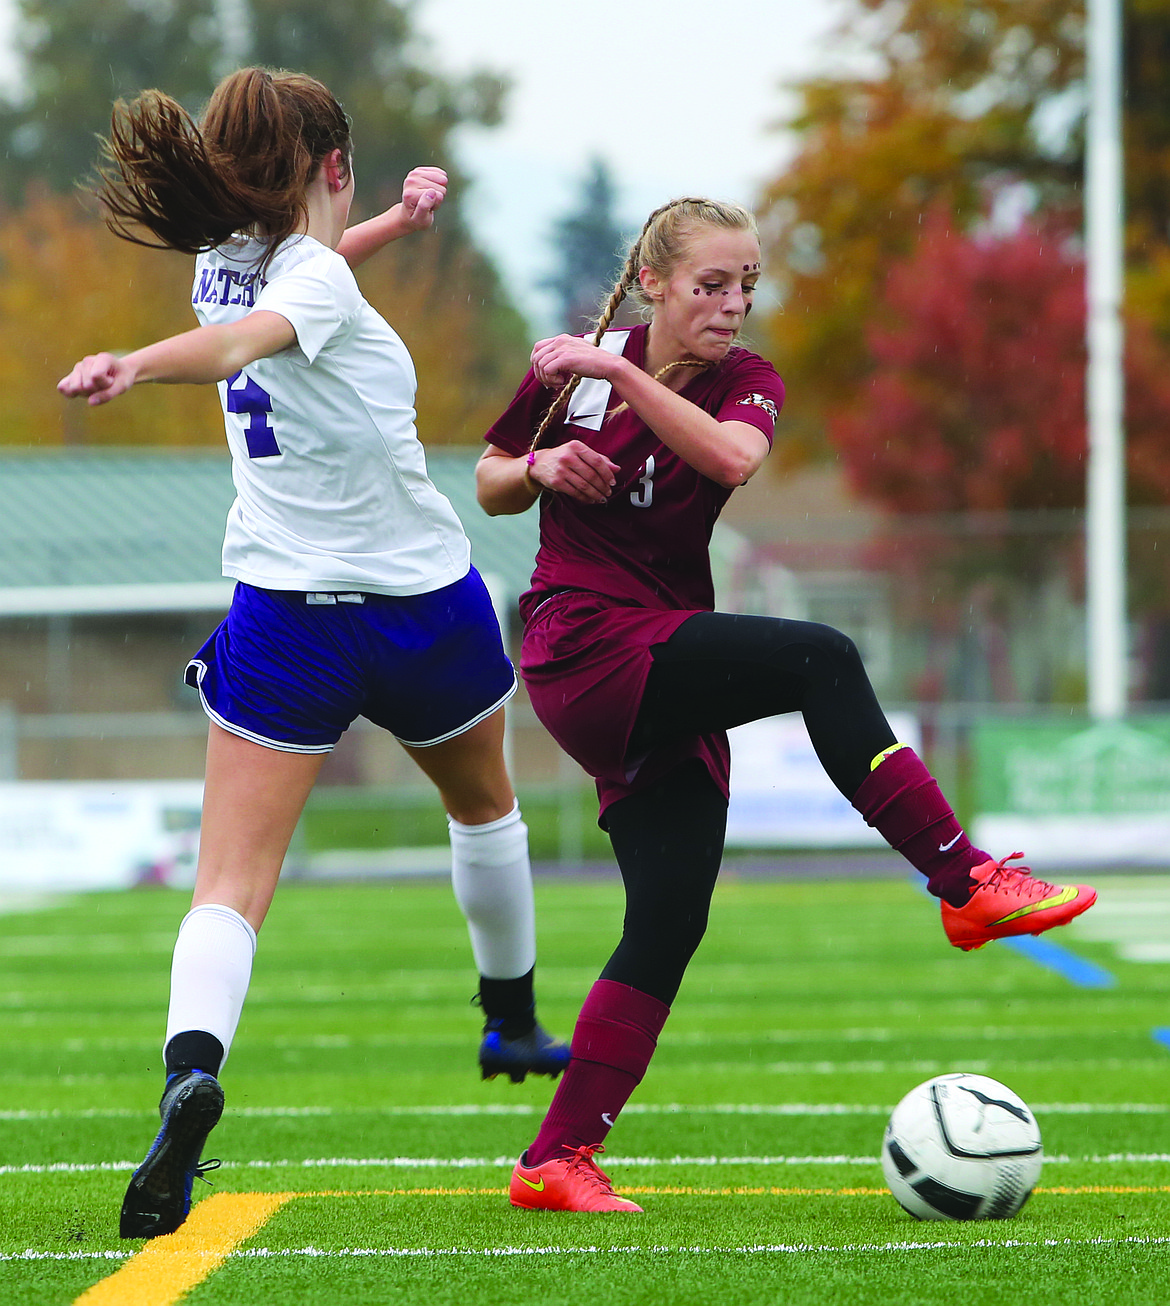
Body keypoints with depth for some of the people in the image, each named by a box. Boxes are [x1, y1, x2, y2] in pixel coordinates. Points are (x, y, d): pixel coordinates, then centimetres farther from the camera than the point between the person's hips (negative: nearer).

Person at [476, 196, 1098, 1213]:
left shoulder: (744, 382, 4)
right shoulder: (576, 365, 1)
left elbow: (732, 455, -21)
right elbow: (489, 484, 15)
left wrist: (624, 375, -27)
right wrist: (541, 468, -7)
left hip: (666, 686, 5)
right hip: (585, 646, -5)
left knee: (669, 924, -3)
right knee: (822, 660, -26)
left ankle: (557, 1160, 2)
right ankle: (967, 883, -25)